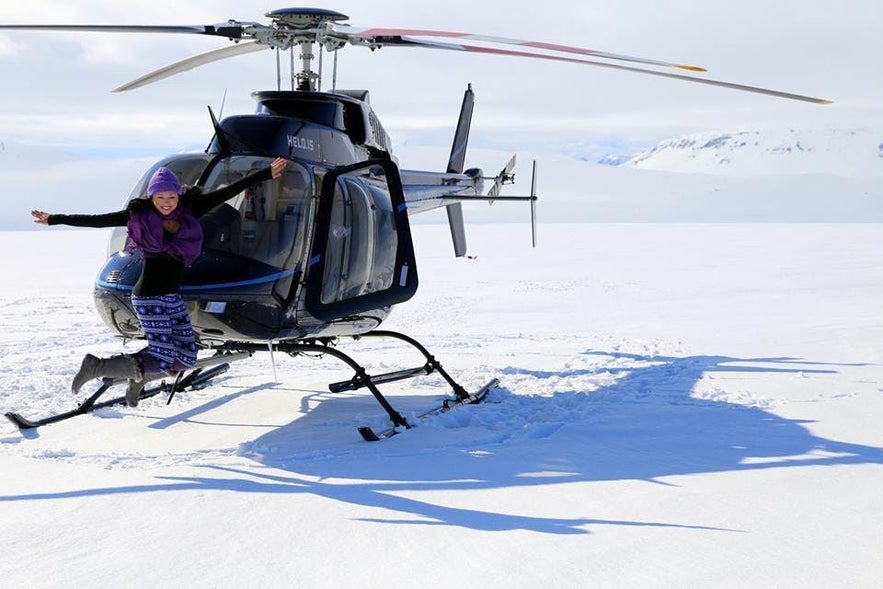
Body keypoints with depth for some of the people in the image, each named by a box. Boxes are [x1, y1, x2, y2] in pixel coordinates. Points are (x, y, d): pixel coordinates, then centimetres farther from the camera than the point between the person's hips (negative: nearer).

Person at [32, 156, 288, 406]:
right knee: (163, 363, -11)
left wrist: (267, 174, 0)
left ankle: (138, 375, 29)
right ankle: (96, 367, 2)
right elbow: (96, 220, -3)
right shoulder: (139, 215, -7)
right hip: (150, 298, -6)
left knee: (187, 358, 8)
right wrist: (54, 219, -2)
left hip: (174, 298, 6)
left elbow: (229, 191, -1)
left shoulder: (190, 211, 1)